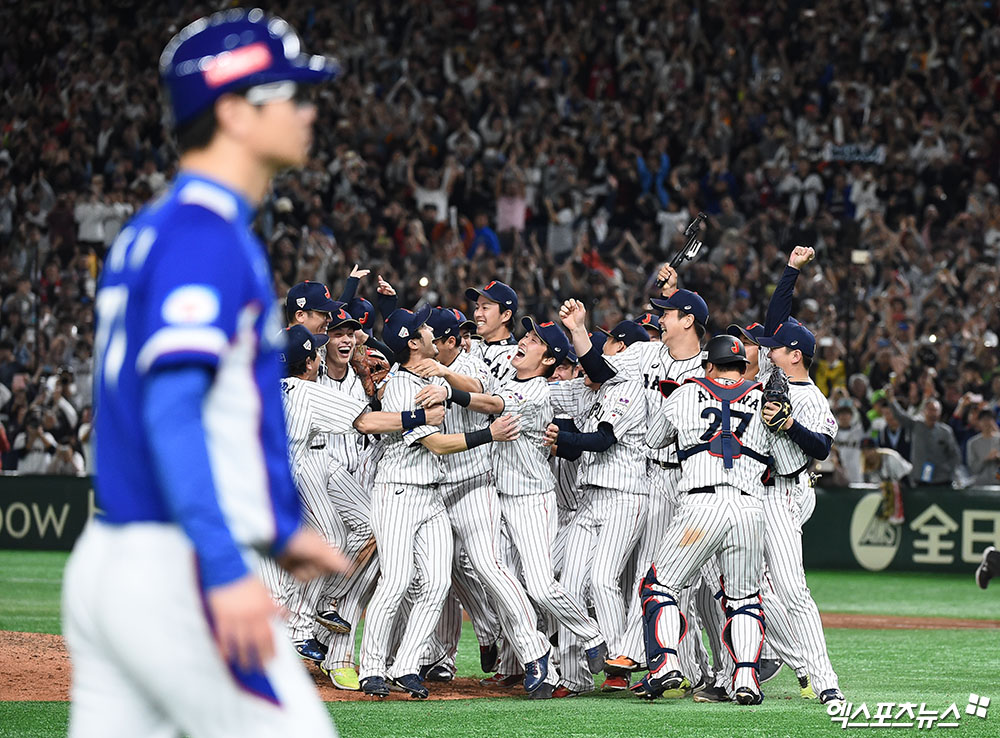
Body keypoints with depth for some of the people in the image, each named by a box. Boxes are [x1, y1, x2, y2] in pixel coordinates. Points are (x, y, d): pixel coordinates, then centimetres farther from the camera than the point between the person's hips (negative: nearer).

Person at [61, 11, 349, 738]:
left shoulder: (148, 233, 19)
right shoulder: (208, 235, -12)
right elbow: (171, 407, -22)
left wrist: (280, 527, 32)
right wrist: (225, 568, -28)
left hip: (101, 564, 10)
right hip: (175, 569, -10)